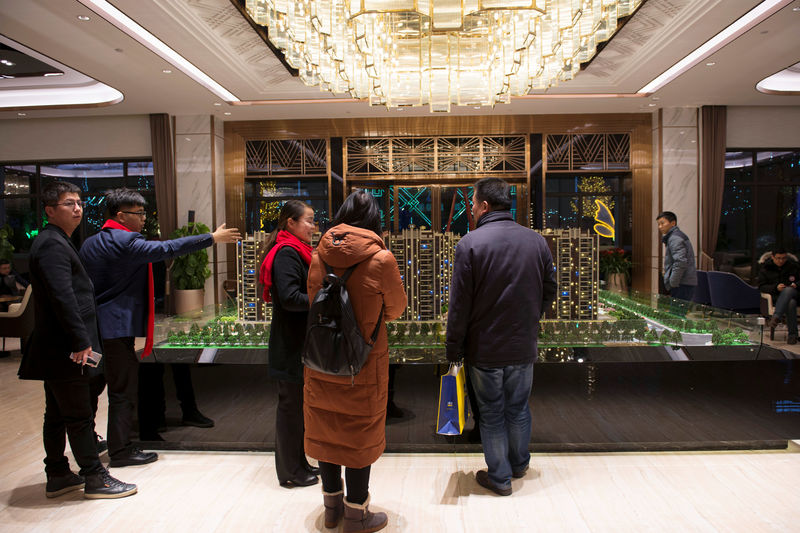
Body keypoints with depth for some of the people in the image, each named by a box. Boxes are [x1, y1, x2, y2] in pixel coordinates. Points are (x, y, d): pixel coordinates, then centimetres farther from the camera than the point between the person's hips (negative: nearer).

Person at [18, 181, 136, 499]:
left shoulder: (56, 242, 17)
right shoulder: (52, 244, -16)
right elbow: (62, 297, -24)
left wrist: (80, 340, 20)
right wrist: (81, 342, -23)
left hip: (58, 349, 11)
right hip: (65, 350, -11)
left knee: (57, 414, 17)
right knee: (79, 416, 0)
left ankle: (57, 477, 28)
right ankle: (95, 479, 10)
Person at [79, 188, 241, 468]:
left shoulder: (90, 243, 13)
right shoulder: (126, 242, -17)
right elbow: (167, 248, -24)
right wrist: (212, 238, -22)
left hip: (93, 326, 10)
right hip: (117, 327, -10)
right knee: (123, 390, 0)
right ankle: (120, 451, 8)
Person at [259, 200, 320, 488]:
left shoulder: (296, 251, 14)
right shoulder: (286, 253, -17)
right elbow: (289, 297, -25)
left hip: (299, 342, 10)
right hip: (290, 345, -10)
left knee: (298, 404, 17)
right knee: (291, 404, 1)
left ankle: (298, 463, 30)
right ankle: (291, 472, 15)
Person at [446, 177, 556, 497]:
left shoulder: (470, 244, -15)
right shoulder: (537, 241, -1)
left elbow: (459, 305, -15)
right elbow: (549, 293, 8)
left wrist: (453, 349, -6)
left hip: (484, 349, -4)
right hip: (523, 347, 4)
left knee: (491, 413, 11)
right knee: (518, 409, 21)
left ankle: (499, 476, 24)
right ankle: (519, 464, 40)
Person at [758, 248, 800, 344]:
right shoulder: (765, 268, 8)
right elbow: (761, 286, 4)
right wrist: (775, 288, -14)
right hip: (776, 297, -1)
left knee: (788, 290, -39)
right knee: (791, 303, -37)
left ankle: (776, 317, -49)